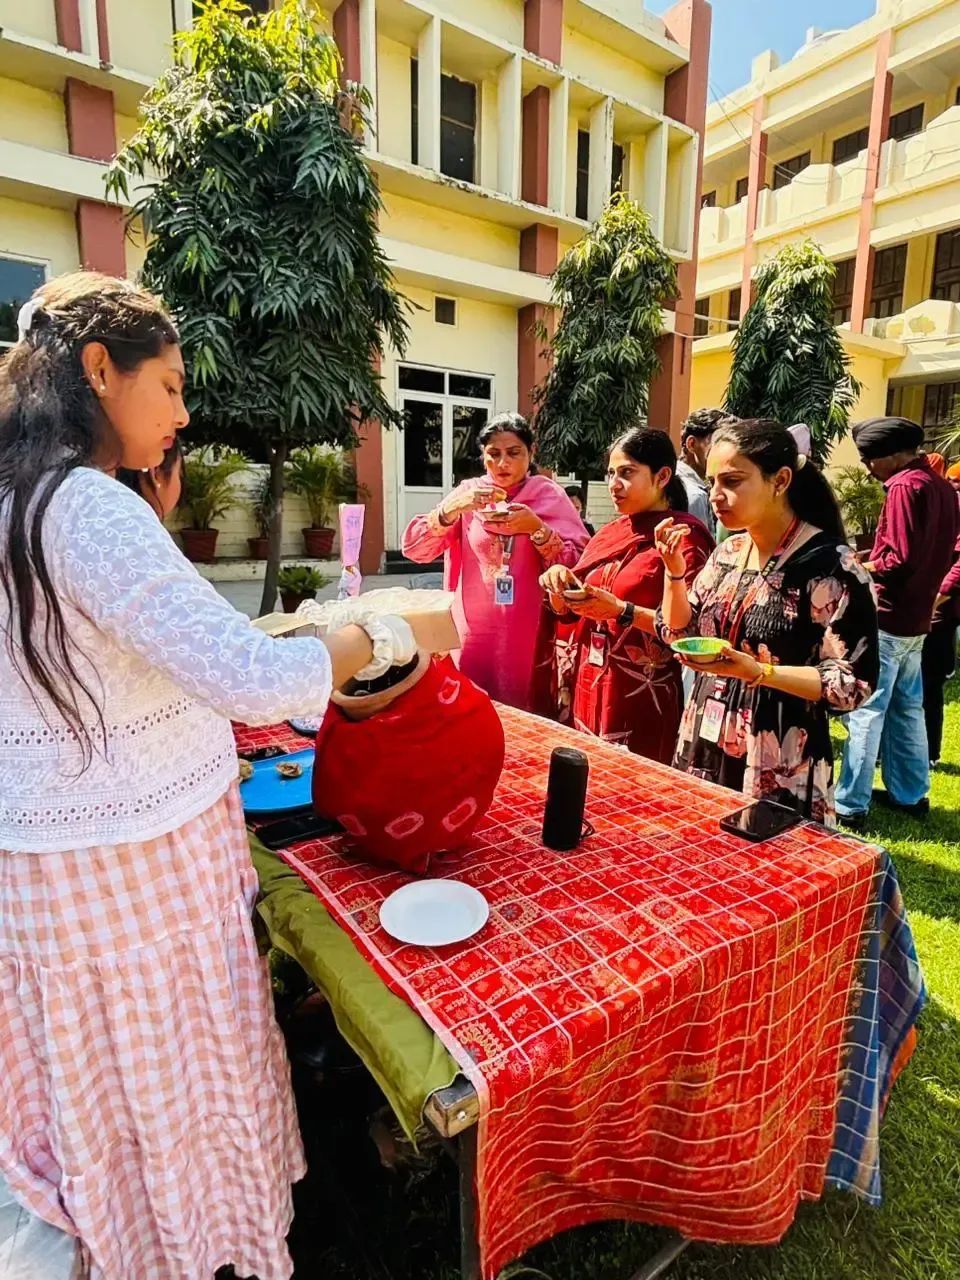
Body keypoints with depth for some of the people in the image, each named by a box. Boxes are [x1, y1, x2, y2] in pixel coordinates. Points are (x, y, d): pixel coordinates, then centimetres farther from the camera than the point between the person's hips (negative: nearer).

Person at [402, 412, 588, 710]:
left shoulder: (549, 495, 1)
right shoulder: (468, 492, 5)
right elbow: (414, 549, -4)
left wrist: (538, 529, -19)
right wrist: (453, 509, -17)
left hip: (530, 636, -1)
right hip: (473, 634, 1)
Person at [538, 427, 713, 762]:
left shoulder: (684, 536, -9)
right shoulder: (610, 532, 11)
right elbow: (569, 610, 15)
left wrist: (621, 611, -22)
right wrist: (559, 579, -5)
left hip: (639, 702, -6)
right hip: (585, 692, 6)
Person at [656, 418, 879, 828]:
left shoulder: (830, 565, -15)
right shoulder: (728, 553, 4)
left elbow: (854, 683, -15)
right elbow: (679, 635, 9)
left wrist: (756, 672, -27)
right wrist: (674, 572, -5)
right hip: (703, 751, 6)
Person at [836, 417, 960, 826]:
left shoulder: (904, 487, -16)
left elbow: (900, 560, -22)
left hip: (887, 617, -9)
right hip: (916, 617, 9)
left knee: (865, 710, -5)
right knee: (906, 707, 17)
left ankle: (850, 804, 1)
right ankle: (910, 793, 28)